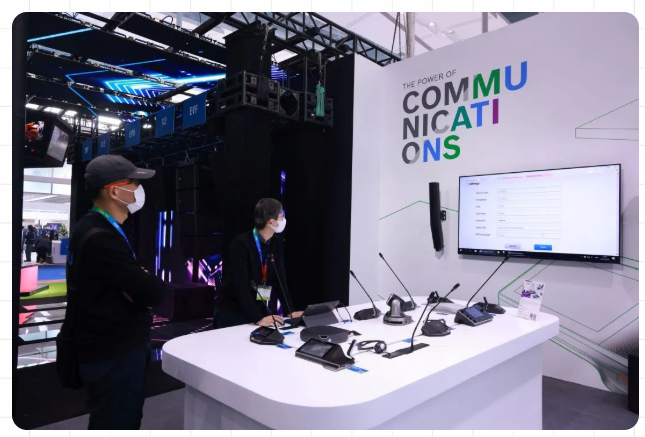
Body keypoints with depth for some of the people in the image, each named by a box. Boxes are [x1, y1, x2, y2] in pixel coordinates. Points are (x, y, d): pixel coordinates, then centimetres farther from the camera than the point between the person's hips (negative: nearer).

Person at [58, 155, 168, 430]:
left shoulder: (98, 229, 9)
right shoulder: (101, 238, -25)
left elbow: (132, 281, 10)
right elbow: (155, 293, -26)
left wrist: (139, 282, -11)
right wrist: (146, 283, -6)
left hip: (113, 347, 10)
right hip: (114, 355, -10)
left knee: (124, 422, 24)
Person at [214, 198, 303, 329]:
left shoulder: (277, 243, 0)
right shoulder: (240, 244, -20)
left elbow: (280, 279, 1)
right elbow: (241, 286, -25)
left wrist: (290, 311, -7)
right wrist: (258, 318, -32)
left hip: (263, 312, 5)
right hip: (232, 314, -5)